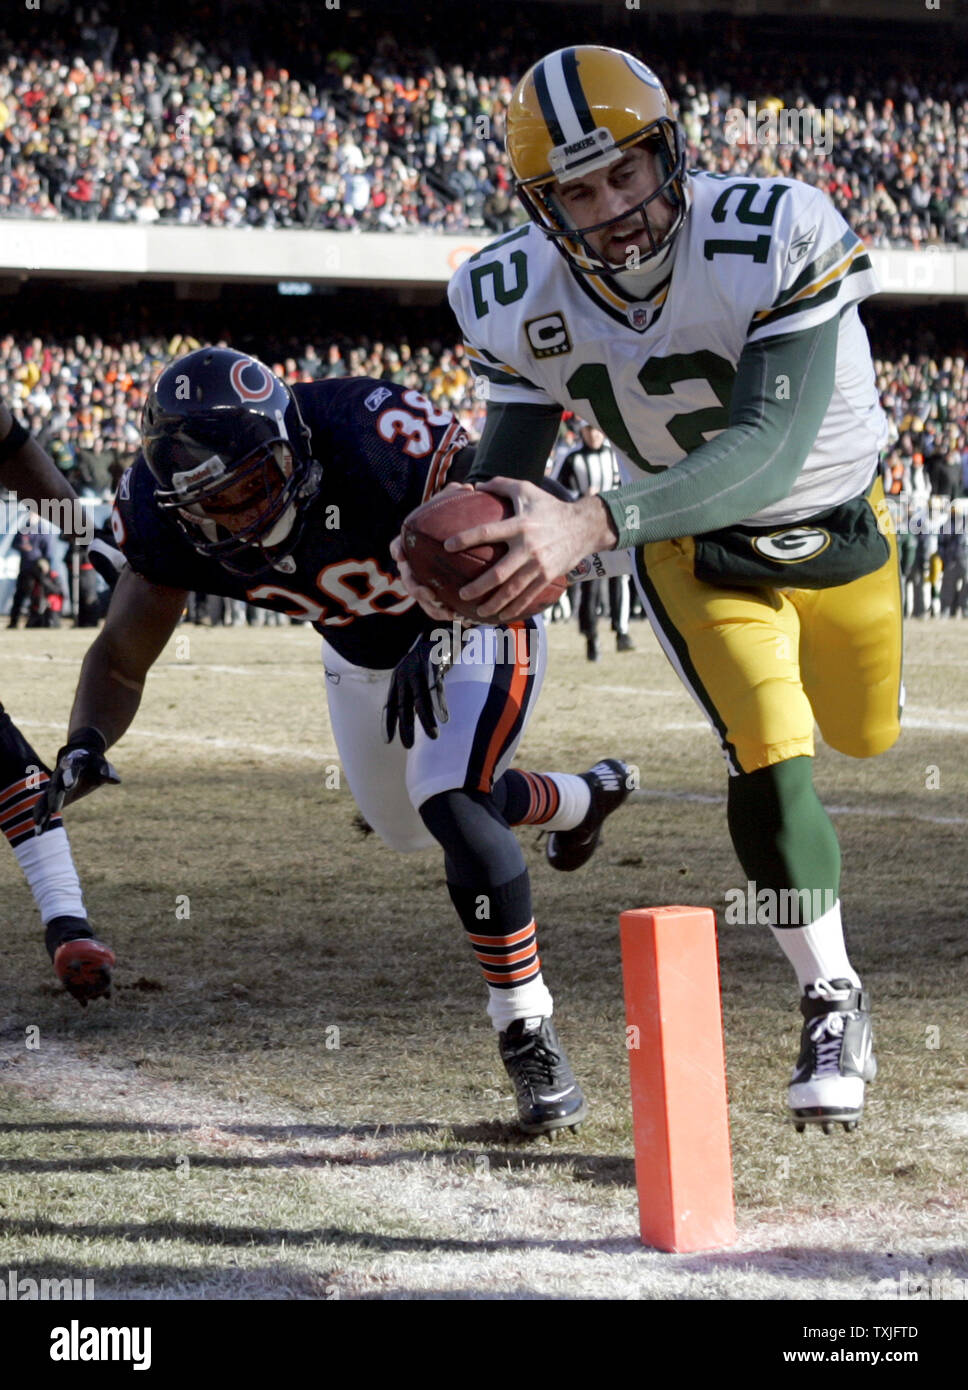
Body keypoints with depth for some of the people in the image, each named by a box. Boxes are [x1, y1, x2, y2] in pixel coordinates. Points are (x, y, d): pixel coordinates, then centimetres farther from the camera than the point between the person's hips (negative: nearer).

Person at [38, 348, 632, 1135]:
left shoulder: (374, 436, -43)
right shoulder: (165, 514, -27)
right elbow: (123, 656, -18)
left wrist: (439, 640, -47)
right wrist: (85, 747, -39)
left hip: (475, 625, -6)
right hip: (361, 654, 7)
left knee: (453, 805, -28)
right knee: (407, 824, 25)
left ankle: (532, 1041, -14)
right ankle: (585, 796, 55)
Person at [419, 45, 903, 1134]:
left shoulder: (778, 239, -38)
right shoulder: (516, 299, -24)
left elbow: (770, 450, -46)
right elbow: (510, 460, -12)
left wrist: (592, 525, -57)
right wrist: (473, 548, -35)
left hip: (836, 522, 0)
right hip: (692, 547, 0)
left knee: (864, 736, 22)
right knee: (770, 761, -18)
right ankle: (831, 1005, 3)